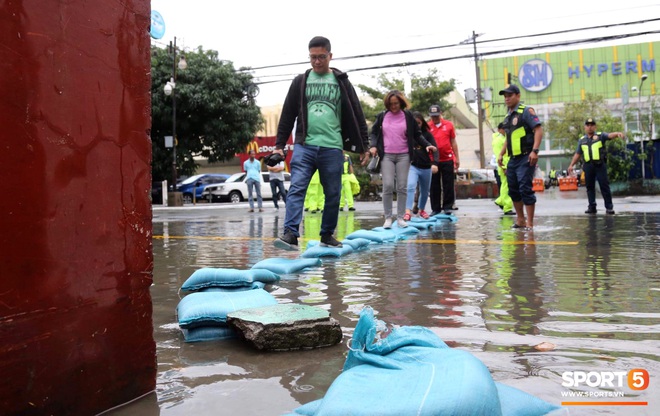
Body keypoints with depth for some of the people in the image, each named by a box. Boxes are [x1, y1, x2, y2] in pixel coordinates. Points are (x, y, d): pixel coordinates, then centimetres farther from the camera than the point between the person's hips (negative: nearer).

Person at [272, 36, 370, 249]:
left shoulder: (341, 82, 9)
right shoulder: (300, 81, 10)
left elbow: (356, 116, 9)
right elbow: (288, 115, 11)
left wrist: (364, 146, 5)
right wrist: (279, 144, 6)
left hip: (332, 148, 1)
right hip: (304, 146, 0)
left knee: (333, 194, 6)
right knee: (296, 189, -13)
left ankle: (327, 235, 19)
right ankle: (291, 234, -18)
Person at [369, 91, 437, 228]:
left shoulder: (408, 116, 7)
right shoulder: (382, 116, 9)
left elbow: (417, 134, 12)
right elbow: (374, 133, 15)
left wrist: (426, 145, -3)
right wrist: (373, 146, -3)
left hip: (403, 156, 1)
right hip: (386, 156, 0)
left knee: (402, 187, 0)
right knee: (388, 186, -10)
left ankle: (400, 218, 8)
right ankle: (388, 218, -2)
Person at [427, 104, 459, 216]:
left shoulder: (449, 125, 4)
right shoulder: (427, 127, 1)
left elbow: (453, 142, 9)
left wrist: (457, 158, 8)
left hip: (448, 159, 1)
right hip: (433, 160, 0)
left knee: (448, 185, 3)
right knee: (434, 186, 5)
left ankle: (447, 206, 12)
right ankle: (435, 208, 12)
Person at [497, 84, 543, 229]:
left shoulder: (526, 111, -6)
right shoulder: (508, 116, 18)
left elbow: (538, 129, -15)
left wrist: (535, 151, -24)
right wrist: (501, 154, 20)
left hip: (525, 158, -8)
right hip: (513, 159, 8)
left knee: (525, 189, -10)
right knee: (513, 190, 10)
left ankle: (529, 223, -5)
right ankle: (520, 220, 21)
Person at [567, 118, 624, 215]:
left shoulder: (600, 136, 5)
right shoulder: (582, 140, 16)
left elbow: (610, 135, -13)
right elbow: (578, 154, 20)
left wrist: (617, 133, -35)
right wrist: (571, 165, 16)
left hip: (600, 165, -4)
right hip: (588, 166, 4)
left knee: (604, 186, -4)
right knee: (590, 187, 5)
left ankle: (609, 207, -1)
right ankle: (592, 207, 11)